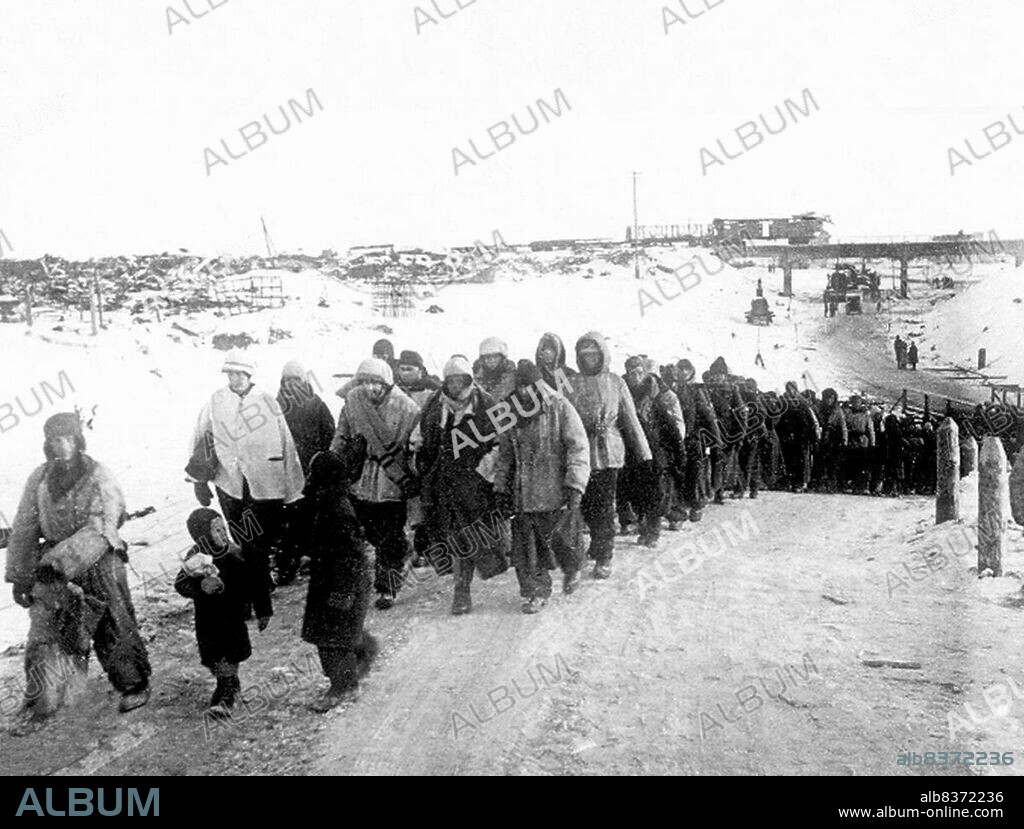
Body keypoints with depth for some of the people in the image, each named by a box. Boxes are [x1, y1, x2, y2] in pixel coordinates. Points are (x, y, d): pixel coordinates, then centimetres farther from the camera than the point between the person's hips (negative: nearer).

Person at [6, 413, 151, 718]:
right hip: (53, 569, 3)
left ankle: (134, 686, 23)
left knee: (114, 630, 5)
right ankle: (42, 699, 9)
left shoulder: (100, 479, -13)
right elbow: (24, 530, 7)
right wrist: (19, 576, 6)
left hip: (98, 565, -3)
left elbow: (99, 531, -22)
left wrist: (60, 561, -31)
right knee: (45, 630, -3)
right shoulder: (39, 479, 0)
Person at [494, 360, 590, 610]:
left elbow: (579, 447, -10)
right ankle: (536, 591, 17)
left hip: (556, 493, -4)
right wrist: (501, 487, 9)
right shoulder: (511, 413, 9)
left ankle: (572, 569, 34)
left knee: (561, 538, 2)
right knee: (526, 544, 2)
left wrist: (575, 484, -18)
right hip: (523, 493, 4)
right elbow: (504, 454, 15)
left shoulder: (560, 407, -5)